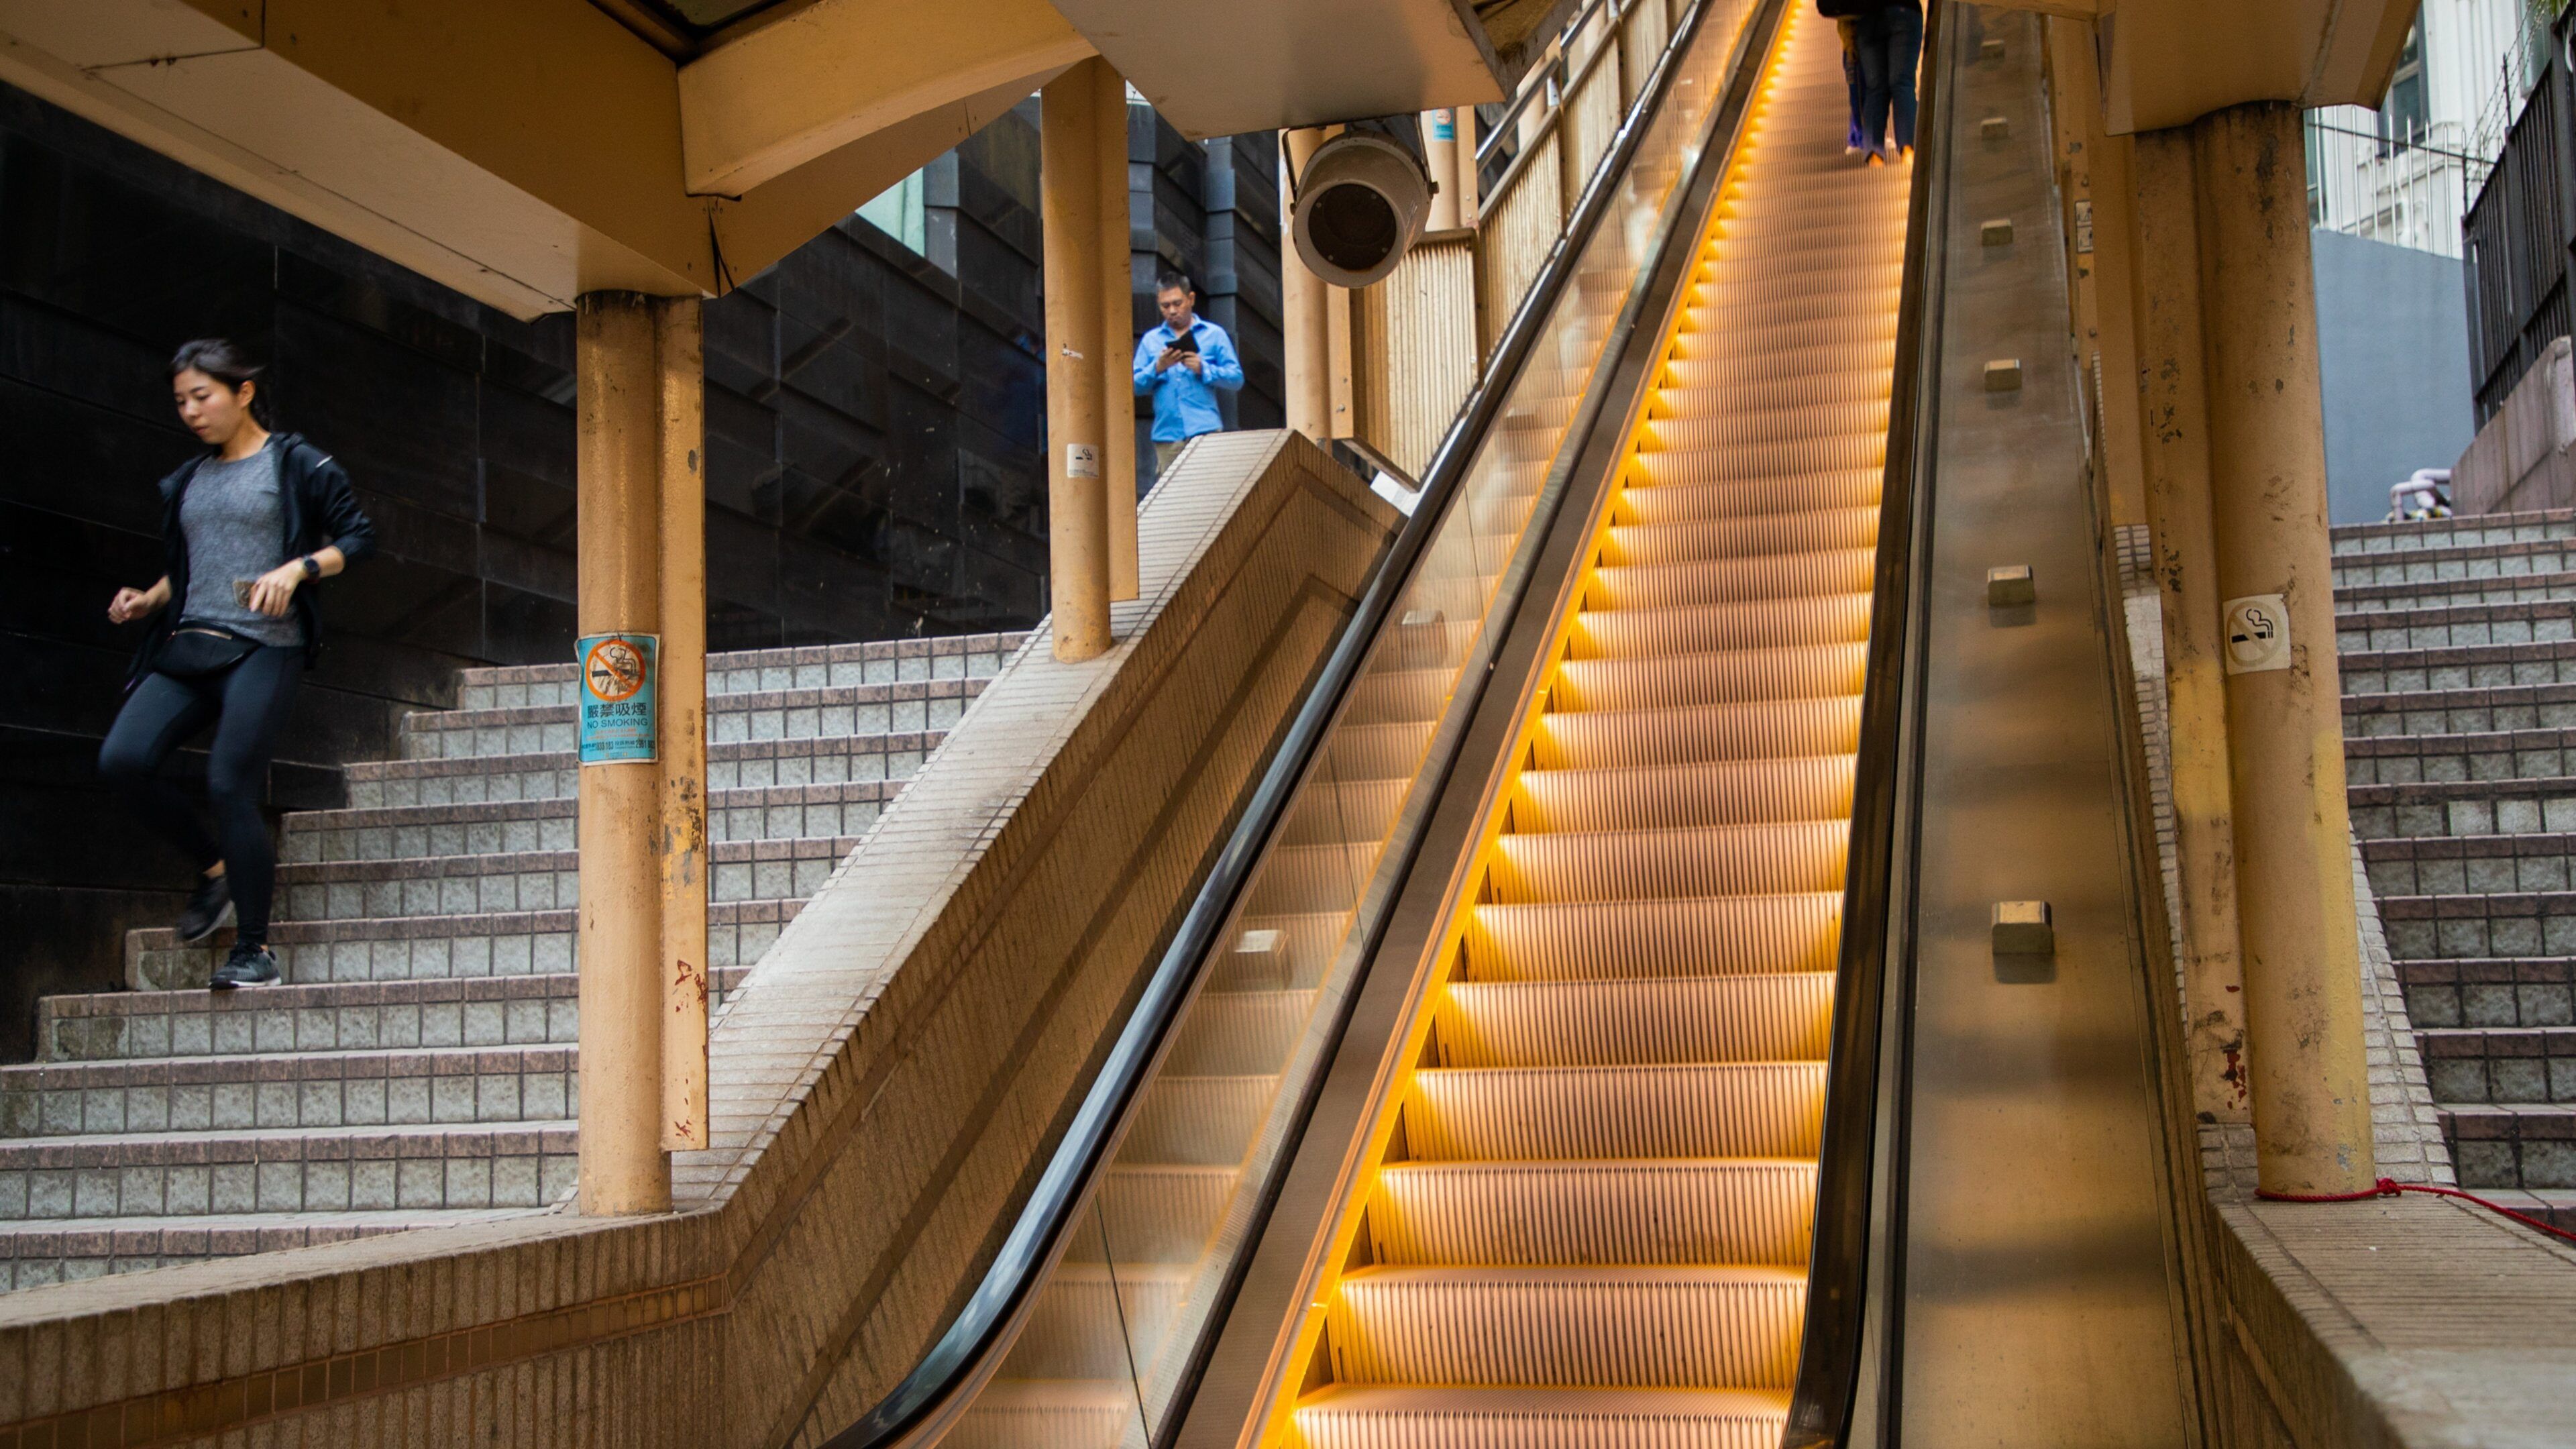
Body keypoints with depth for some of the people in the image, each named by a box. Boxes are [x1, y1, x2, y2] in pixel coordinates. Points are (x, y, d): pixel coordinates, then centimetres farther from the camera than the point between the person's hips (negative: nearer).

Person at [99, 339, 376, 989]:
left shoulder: (296, 465, 3)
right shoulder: (187, 482, 21)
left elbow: (358, 536, 0)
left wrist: (298, 568, -15)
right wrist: (148, 600, 9)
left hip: (263, 648, -6)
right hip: (187, 644, 6)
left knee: (229, 783, -15)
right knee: (122, 759, -14)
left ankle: (255, 949, -4)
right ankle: (215, 868, 9)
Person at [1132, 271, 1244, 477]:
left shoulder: (1214, 334, 10)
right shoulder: (1150, 340, 16)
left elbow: (1236, 378, 3)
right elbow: (1135, 386, 9)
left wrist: (1204, 369, -11)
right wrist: (1157, 368, -8)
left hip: (1206, 431, -2)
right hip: (1166, 435, 2)